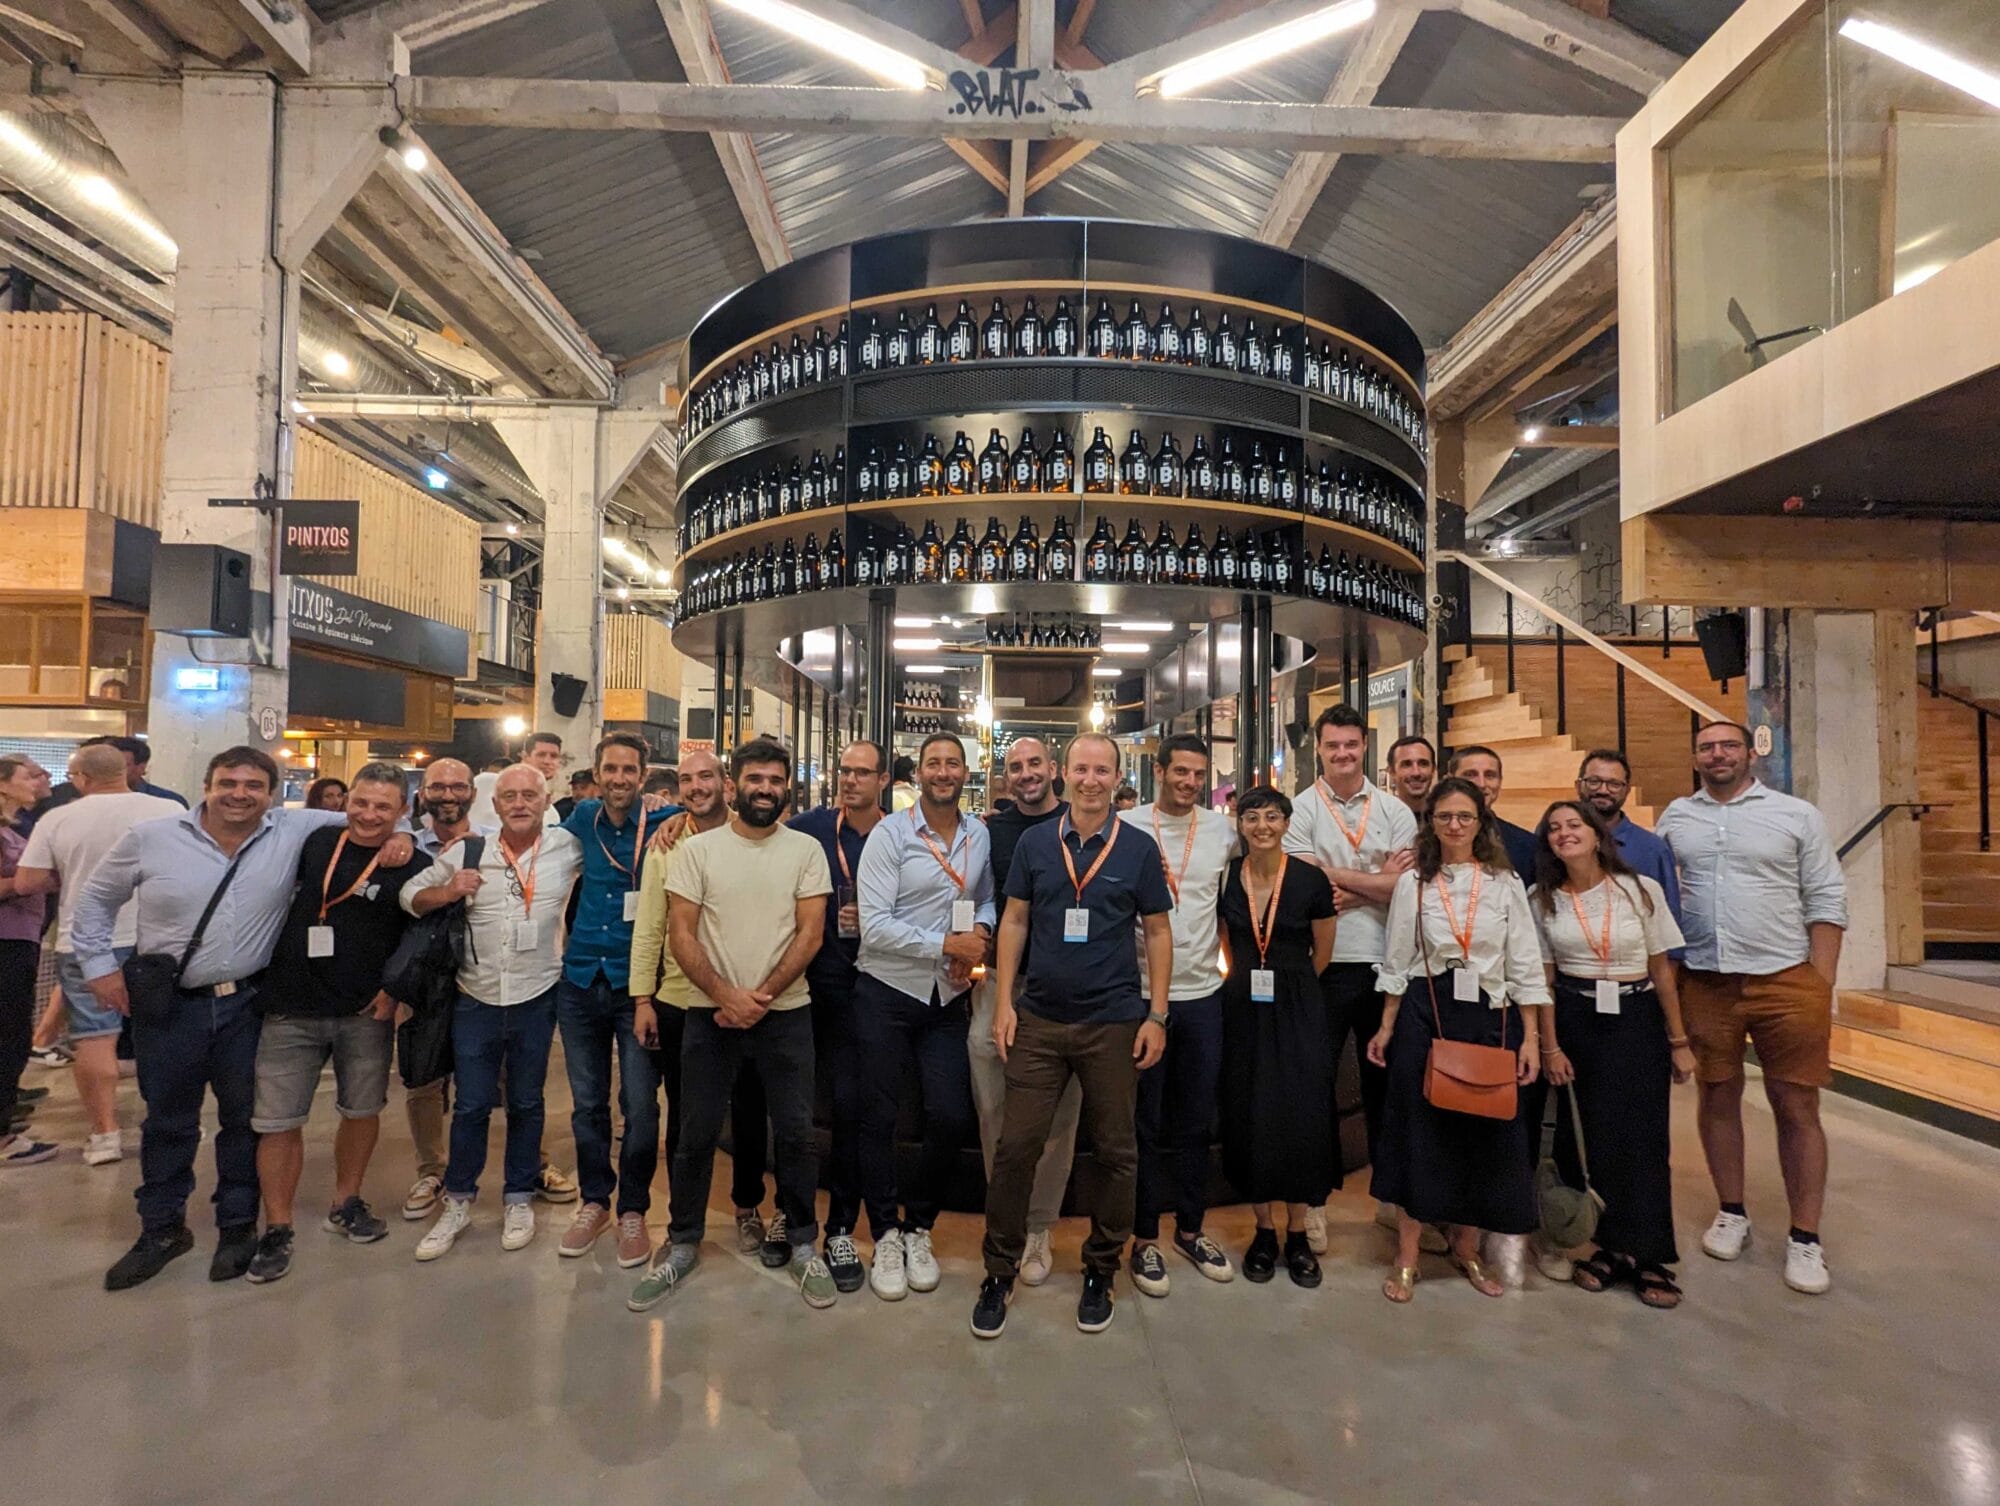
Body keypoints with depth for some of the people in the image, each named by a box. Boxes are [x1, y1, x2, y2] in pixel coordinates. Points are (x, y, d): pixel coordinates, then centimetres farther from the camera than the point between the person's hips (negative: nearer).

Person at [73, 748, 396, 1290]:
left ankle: (238, 1225, 31)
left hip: (249, 1003, 0)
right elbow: (97, 899, 9)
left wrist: (397, 836, -19)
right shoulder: (150, 838, -5)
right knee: (167, 1121, 16)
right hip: (168, 1005, 1)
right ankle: (162, 1229, 36)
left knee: (245, 1118, 12)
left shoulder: (295, 831, -8)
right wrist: (99, 963, 5)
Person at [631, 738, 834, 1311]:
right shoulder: (698, 849, 0)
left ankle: (803, 1246, 24)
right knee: (697, 1133, 11)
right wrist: (726, 996, -13)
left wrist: (760, 997, -12)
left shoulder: (806, 850, 0)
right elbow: (680, 934, -4)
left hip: (785, 1012, 0)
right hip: (710, 1012, 0)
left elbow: (810, 933, -5)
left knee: (795, 1132, 6)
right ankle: (683, 1244, 30)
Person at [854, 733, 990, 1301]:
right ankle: (887, 1235, 27)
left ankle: (918, 1227, 28)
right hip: (887, 993, -3)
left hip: (948, 997, 4)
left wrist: (981, 931, -5)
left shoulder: (981, 836, 4)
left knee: (952, 1118, 4)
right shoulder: (889, 833, -10)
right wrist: (946, 945, -17)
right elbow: (874, 925, -16)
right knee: (879, 1118, 7)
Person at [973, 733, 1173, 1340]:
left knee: (1115, 1152, 10)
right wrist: (1005, 1002, 0)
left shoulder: (1139, 847, -1)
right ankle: (999, 1272, 22)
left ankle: (1100, 1272, 30)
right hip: (1038, 1019, 1)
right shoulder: (1035, 842, 2)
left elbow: (1158, 931, 3)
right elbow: (1014, 921, 6)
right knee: (1015, 1147, 4)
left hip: (1114, 1023, 0)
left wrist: (1156, 1015, -3)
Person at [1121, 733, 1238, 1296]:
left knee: (1196, 1122, 14)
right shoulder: (1126, 826, -5)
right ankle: (1145, 1238, 22)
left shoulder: (1222, 830, 3)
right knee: (1145, 1123, 8)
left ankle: (1190, 1229, 30)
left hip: (1203, 993, 3)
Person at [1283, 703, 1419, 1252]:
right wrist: (1378, 880, -7)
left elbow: (1408, 886, -6)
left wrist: (1339, 881, -11)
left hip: (1385, 962, 2)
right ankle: (1314, 1199, 20)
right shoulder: (1300, 810, -1)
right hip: (1324, 964, -2)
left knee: (1384, 1077, 14)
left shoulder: (1395, 811, 5)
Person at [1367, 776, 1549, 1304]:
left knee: (1485, 1132, 8)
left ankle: (1466, 1248, 29)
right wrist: (1386, 1027, 3)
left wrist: (1531, 1037, -3)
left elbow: (1525, 965, 2)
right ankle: (1407, 1258, 16)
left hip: (1490, 1017, 1)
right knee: (1419, 1129, 4)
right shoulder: (1413, 882, 2)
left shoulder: (1505, 883, 2)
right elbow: (1397, 963, 5)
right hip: (1425, 1015, -1)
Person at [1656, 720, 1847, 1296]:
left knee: (1797, 1107, 3)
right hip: (1703, 983, 2)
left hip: (1785, 979, -2)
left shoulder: (1797, 815, 2)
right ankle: (1732, 1214, 27)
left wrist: (1821, 986, -6)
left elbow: (1825, 902, 0)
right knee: (1718, 1098, 11)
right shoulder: (1676, 817, 7)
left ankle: (1805, 1238, 17)